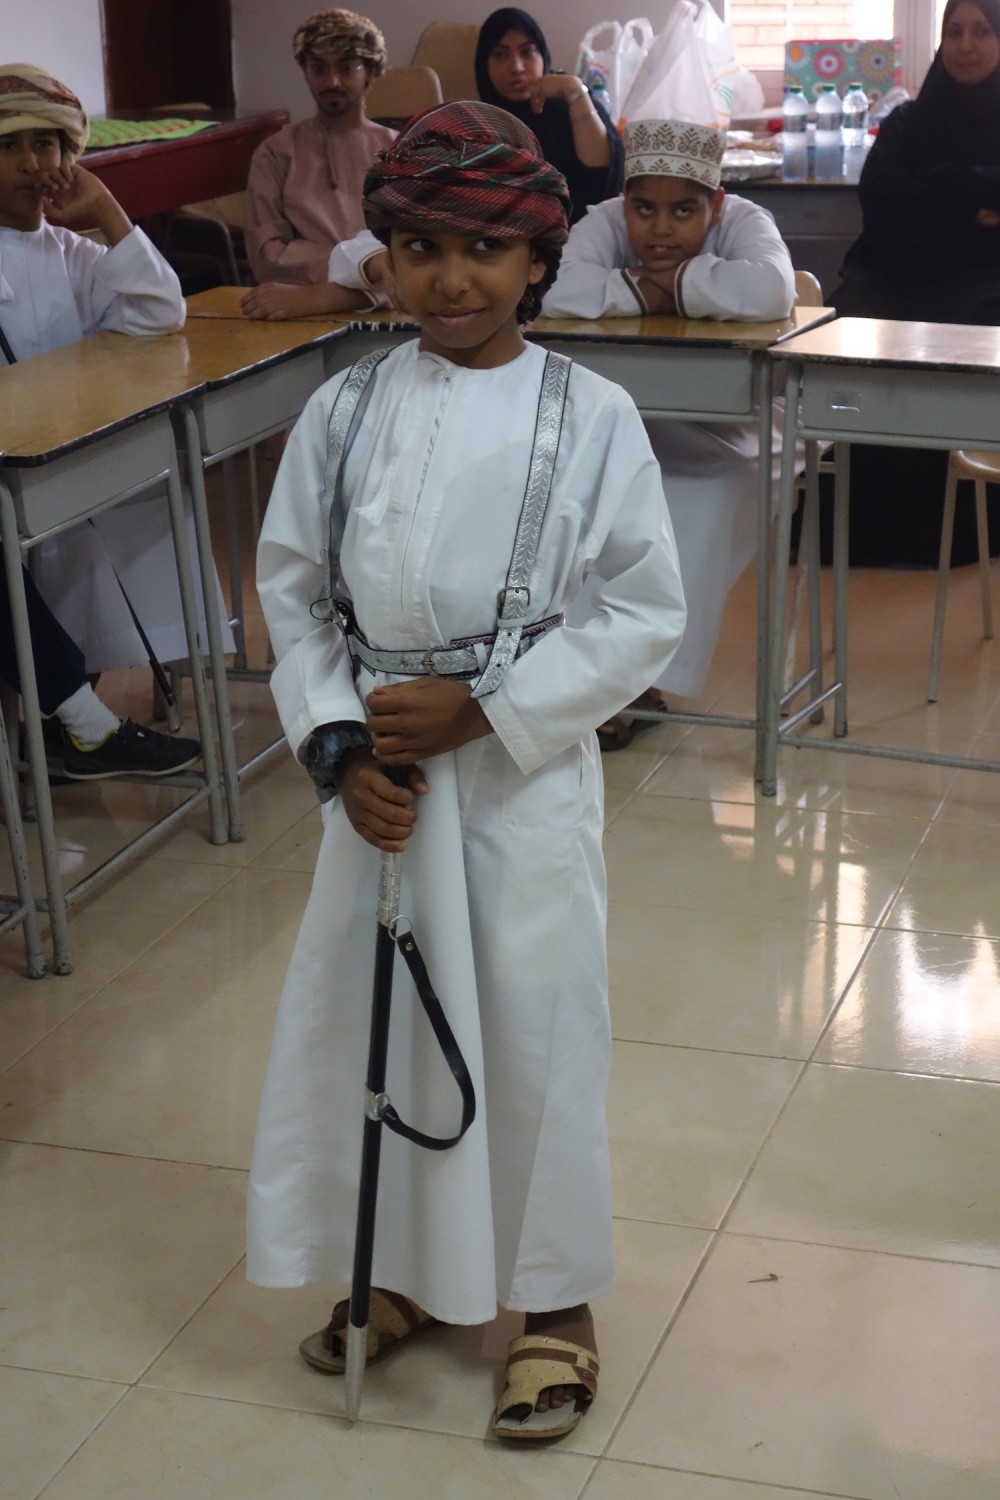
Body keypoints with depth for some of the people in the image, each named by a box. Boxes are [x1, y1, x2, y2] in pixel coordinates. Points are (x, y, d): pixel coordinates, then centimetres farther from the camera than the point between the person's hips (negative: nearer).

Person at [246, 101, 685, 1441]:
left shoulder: (591, 416, -9)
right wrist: (338, 745, -7)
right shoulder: (345, 409, -1)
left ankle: (553, 1300, 26)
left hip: (524, 770, -3)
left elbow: (644, 611, -8)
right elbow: (291, 587, 5)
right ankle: (407, 1267, 35)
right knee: (369, 1015, 13)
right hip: (379, 774, 3)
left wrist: (482, 710, -13)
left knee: (533, 1027, 6)